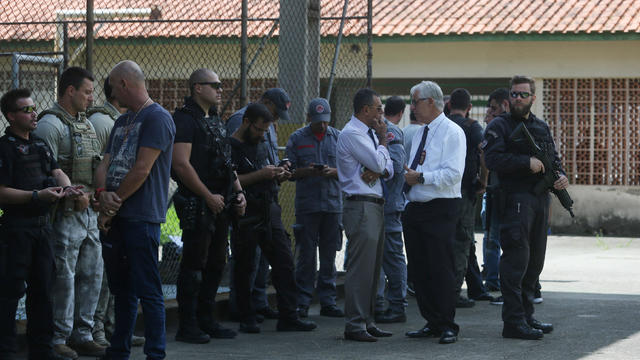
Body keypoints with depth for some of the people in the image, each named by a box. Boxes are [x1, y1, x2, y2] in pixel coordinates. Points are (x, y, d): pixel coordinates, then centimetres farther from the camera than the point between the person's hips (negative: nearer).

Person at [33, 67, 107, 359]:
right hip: (66, 213, -9)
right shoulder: (50, 124, -10)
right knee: (64, 277, -5)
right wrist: (74, 195, -19)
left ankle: (82, 335, 21)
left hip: (89, 212, 9)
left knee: (92, 274, 12)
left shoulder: (86, 123, 18)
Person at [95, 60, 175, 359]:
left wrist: (112, 205, -10)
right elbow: (105, 165, 15)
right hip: (115, 217, 9)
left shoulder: (157, 118, -8)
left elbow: (142, 170, -14)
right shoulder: (122, 122, 21)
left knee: (147, 291, -7)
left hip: (142, 218, -9)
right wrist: (103, 194, -7)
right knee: (121, 288, 13)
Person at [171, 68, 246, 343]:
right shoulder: (184, 119, -10)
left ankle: (206, 320, 20)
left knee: (216, 264, 12)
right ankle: (187, 326, 0)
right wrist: (208, 196, -18)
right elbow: (181, 164, -19)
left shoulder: (216, 121, 18)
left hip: (220, 204, 9)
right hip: (197, 204, -9)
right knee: (194, 264, -5)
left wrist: (238, 192, 12)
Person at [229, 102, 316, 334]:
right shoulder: (231, 147, -6)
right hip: (245, 216, -7)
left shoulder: (263, 145, 19)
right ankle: (247, 319, 10)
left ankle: (288, 317, 2)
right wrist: (260, 175, -18)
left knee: (284, 262, 1)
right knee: (244, 267, 1)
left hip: (270, 211, 7)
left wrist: (278, 176, 6)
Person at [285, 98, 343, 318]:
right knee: (306, 255, -3)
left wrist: (333, 172, -12)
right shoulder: (297, 139, 5)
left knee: (329, 255, 5)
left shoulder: (338, 137, 9)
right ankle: (302, 302, 3)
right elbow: (290, 171, 3)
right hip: (307, 205, -2)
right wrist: (307, 171, -16)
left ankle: (328, 302, 11)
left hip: (333, 203, 2)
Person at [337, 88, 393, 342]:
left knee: (373, 268, 11)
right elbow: (379, 163, -16)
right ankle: (354, 325, -9)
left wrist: (377, 171, -7)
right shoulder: (351, 134, -10)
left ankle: (367, 321, 17)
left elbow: (388, 169, 15)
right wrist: (383, 140, 1)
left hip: (375, 205, 10)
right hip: (361, 206, -10)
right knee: (360, 268, -10)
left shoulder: (368, 133, 19)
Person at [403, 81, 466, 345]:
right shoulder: (419, 134, 18)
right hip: (414, 209, 8)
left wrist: (420, 177, -17)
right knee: (418, 270, 9)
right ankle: (432, 323, 18)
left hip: (440, 210, -8)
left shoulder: (452, 132, -7)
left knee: (441, 269, -6)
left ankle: (447, 327, 2)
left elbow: (453, 174, -17)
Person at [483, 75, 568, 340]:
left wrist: (561, 176, 2)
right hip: (516, 199, -7)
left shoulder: (542, 127, 19)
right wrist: (527, 162, -18)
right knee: (516, 260, -11)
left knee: (535, 261, 11)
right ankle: (513, 321, -10)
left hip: (541, 199, 7)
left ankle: (526, 315, 21)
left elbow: (554, 159, 24)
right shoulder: (499, 126, -2)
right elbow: (492, 159, -15)